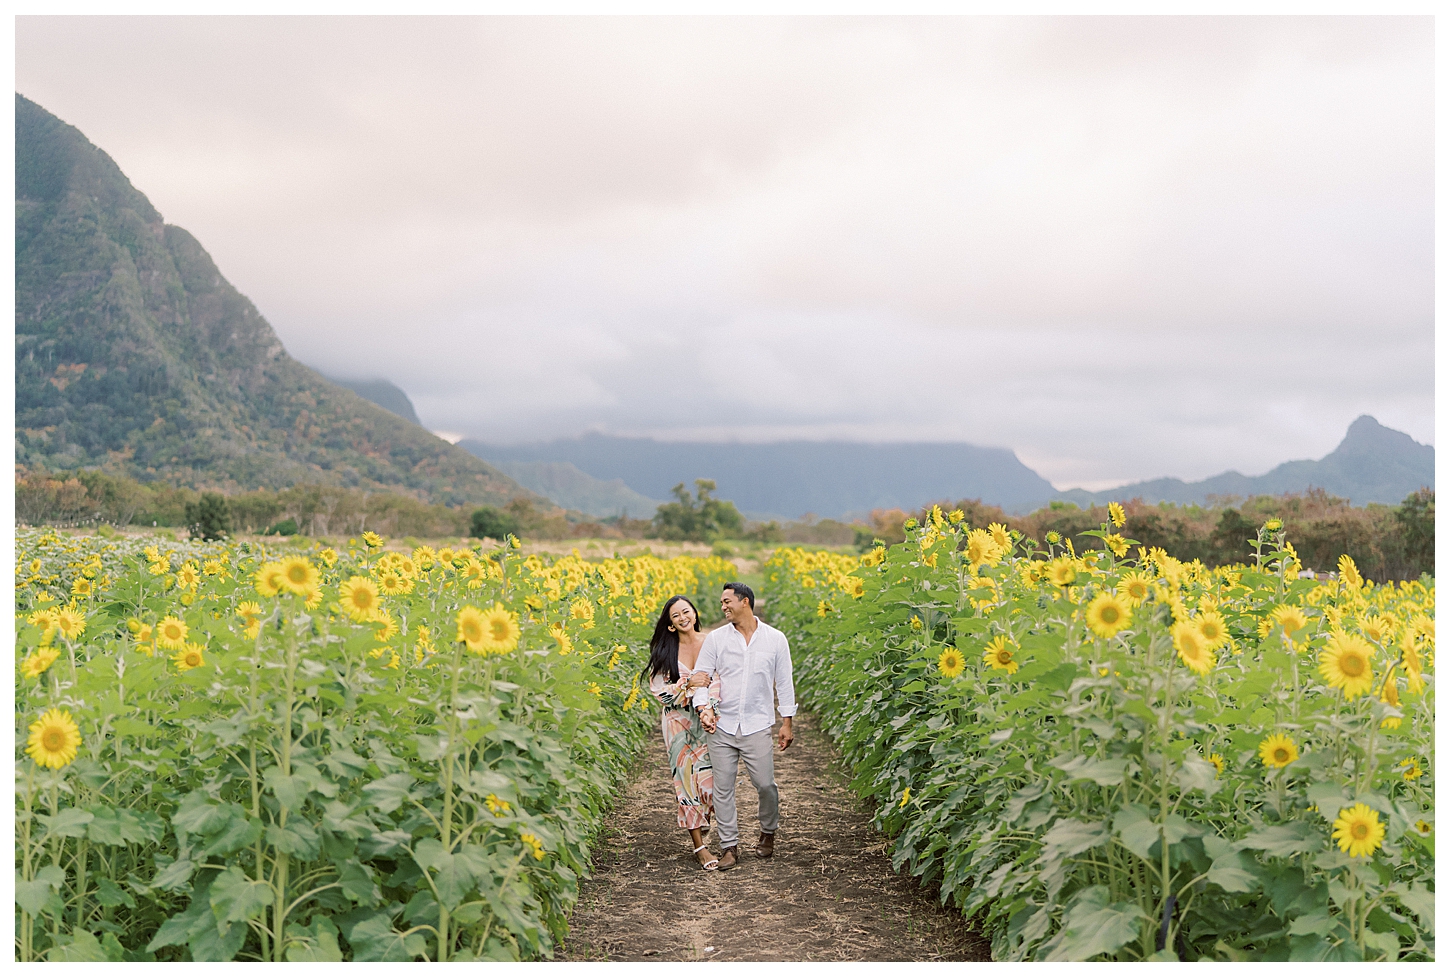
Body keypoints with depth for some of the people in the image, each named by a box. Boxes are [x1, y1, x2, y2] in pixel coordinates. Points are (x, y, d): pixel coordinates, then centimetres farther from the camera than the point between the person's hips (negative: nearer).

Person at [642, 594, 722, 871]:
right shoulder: (663, 651, 1)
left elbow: (717, 681, -8)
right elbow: (660, 690, -3)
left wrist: (708, 708, -25)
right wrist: (688, 684, -17)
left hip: (708, 720, 0)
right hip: (678, 722, 0)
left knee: (709, 775, -5)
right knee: (686, 778, -3)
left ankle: (702, 822, 27)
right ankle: (699, 845, 2)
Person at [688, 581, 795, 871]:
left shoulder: (775, 639, 2)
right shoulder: (715, 638, 3)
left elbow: (784, 683, 7)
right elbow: (699, 676, 2)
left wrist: (786, 722, 5)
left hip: (757, 726, -1)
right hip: (722, 726, 1)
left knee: (765, 784, -1)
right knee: (723, 787, 2)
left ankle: (768, 832, 27)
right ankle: (729, 845, 13)